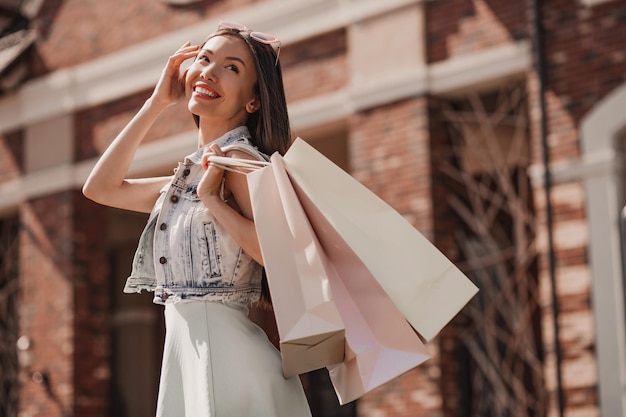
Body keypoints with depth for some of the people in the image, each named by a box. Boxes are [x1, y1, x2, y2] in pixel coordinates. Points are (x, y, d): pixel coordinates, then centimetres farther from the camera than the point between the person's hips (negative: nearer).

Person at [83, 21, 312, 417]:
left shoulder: (238, 158, -11)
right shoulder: (190, 176, 13)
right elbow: (100, 187, 18)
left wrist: (212, 199, -17)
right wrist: (156, 103, 15)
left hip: (227, 352, -8)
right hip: (187, 355, 8)